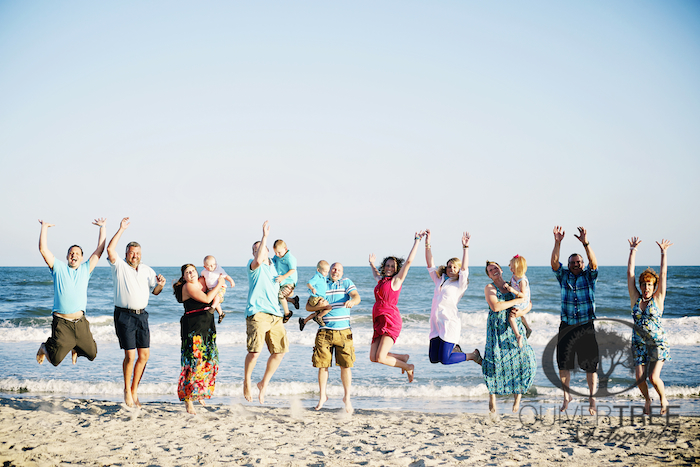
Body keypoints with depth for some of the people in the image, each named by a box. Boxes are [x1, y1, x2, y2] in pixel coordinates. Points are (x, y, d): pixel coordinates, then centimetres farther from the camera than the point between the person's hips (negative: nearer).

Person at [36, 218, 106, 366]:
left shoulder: (86, 269, 12)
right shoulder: (59, 268, 6)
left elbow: (100, 249, 12)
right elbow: (43, 249, -1)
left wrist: (103, 228, 14)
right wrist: (44, 227, 4)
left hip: (81, 322, 3)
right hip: (62, 324, -3)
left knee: (91, 354, 7)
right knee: (55, 359, -5)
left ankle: (75, 348, 40)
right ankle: (45, 348, 31)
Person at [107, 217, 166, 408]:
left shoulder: (147, 270, 14)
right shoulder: (119, 266, 0)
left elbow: (155, 291, 15)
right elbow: (110, 249, -17)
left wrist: (160, 284, -7)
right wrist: (121, 229, -14)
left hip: (141, 315, 5)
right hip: (124, 315, -5)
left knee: (144, 354, 3)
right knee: (130, 355, -8)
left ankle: (134, 389, 18)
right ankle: (127, 390, 11)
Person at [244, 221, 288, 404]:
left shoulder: (273, 269, 24)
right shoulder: (254, 266, 3)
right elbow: (258, 260, -22)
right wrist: (265, 235, -23)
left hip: (275, 315, 7)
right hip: (257, 313, -7)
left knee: (280, 351, 3)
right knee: (255, 351, -16)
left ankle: (264, 383, 19)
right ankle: (247, 382, 7)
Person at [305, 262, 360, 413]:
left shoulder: (347, 283, 9)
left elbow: (357, 297, -9)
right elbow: (308, 306, 6)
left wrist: (351, 301, -33)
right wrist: (322, 306, -12)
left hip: (343, 331, -1)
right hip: (324, 331, 1)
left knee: (346, 365, -3)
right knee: (322, 364, 1)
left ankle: (347, 397, 11)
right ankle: (322, 396, 17)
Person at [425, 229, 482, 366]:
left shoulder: (460, 284, 2)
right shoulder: (439, 280, 17)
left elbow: (464, 268, -13)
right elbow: (430, 264, 13)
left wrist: (465, 247, -22)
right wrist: (427, 244, 3)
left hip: (450, 323, -6)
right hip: (436, 323, 6)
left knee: (445, 360, -10)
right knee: (433, 359, 7)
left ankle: (473, 355, 12)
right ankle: (454, 349, 34)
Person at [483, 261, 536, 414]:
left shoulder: (511, 286, 15)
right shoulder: (489, 287, 2)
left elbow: (529, 304, 16)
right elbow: (495, 306, -14)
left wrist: (521, 312, -6)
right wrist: (517, 300, -9)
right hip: (497, 328, -3)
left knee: (521, 358, -7)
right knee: (495, 360, -10)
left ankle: (517, 397, 7)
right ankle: (492, 397, 9)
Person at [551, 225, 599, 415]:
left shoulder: (589, 276, 3)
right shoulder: (563, 276, 7)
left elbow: (593, 263, -16)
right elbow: (554, 263, -10)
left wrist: (585, 243, -31)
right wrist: (557, 243, -25)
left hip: (586, 328, -2)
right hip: (566, 327, 2)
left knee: (590, 365, 0)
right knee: (563, 364, 6)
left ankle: (592, 399, 11)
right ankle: (566, 395, 24)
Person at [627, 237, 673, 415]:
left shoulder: (657, 300, -1)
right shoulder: (635, 299, 3)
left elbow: (663, 275, -6)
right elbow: (630, 273, 2)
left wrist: (663, 253, -9)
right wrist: (633, 250, 1)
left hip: (658, 343, -3)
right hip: (639, 344, 3)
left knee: (654, 377, -14)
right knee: (640, 378, -3)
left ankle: (663, 398, 16)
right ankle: (647, 400, 28)